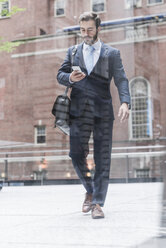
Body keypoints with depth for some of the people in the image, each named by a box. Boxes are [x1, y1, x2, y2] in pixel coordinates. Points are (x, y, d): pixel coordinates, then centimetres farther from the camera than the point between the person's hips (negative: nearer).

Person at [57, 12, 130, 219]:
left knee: (102, 158, -2)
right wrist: (70, 78, -12)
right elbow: (60, 75, 12)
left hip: (103, 111, -1)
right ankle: (90, 191, 23)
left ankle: (98, 203, 5)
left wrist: (125, 102, -18)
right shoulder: (73, 52, 17)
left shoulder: (112, 53, 10)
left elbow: (121, 79, 0)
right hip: (79, 110, 2)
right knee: (77, 154, -2)